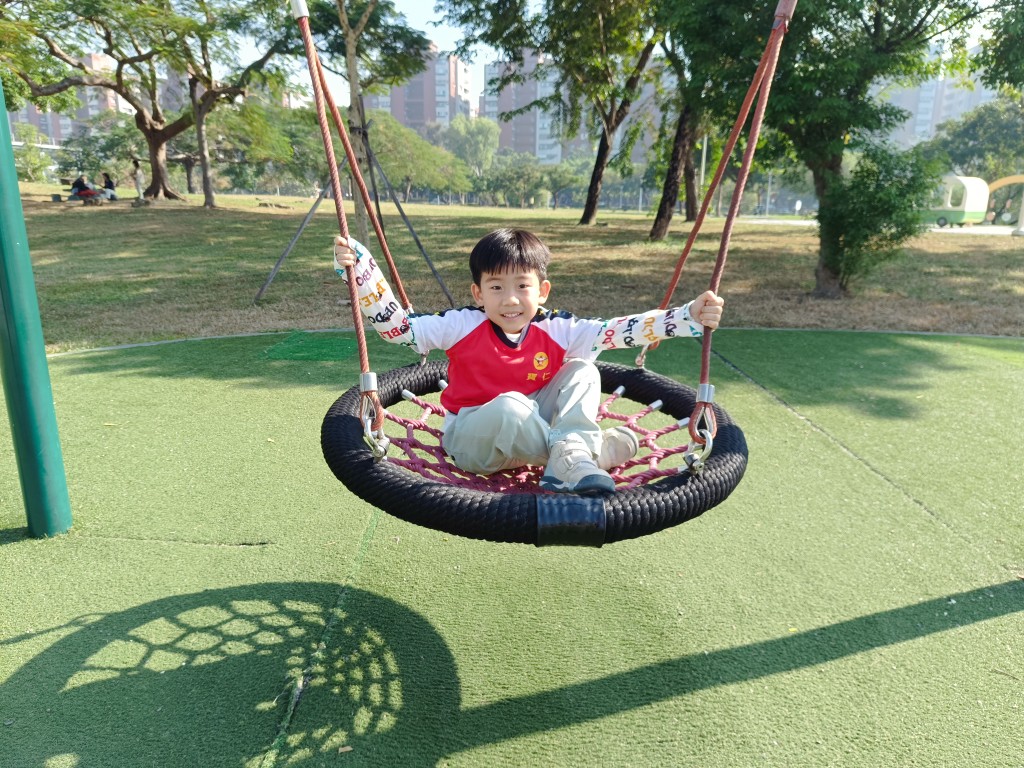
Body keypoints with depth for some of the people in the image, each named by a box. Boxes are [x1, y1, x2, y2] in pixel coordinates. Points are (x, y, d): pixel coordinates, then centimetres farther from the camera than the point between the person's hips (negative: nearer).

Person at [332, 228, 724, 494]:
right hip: (471, 439, -3)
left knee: (583, 372, -13)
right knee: (509, 405, -38)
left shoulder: (558, 331, -9)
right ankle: (588, 450, -18)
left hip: (533, 429, 4)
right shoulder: (462, 326, -14)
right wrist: (358, 265, -24)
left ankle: (569, 455, -31)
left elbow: (622, 330, -13)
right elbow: (394, 325, -13)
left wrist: (689, 317, -21)